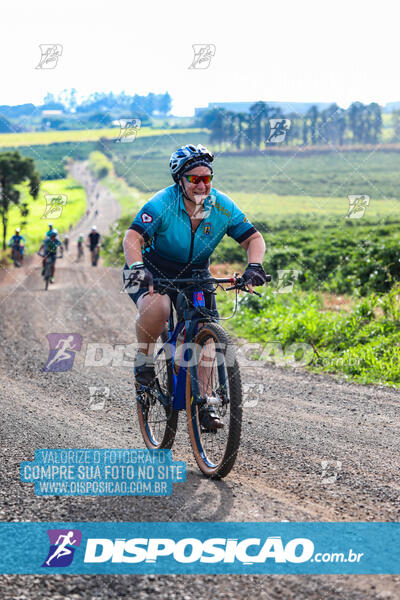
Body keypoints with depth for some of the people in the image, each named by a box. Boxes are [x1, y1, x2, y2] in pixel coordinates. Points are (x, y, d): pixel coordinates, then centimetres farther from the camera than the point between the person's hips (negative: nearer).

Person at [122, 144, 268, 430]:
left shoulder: (223, 207, -13)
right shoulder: (162, 204, -24)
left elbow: (253, 237, -9)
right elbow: (133, 237, -31)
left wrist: (254, 266, -30)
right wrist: (136, 267, -50)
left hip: (195, 275, 4)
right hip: (155, 272, -4)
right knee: (156, 308, -36)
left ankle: (204, 403, 9)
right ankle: (144, 360, -9)